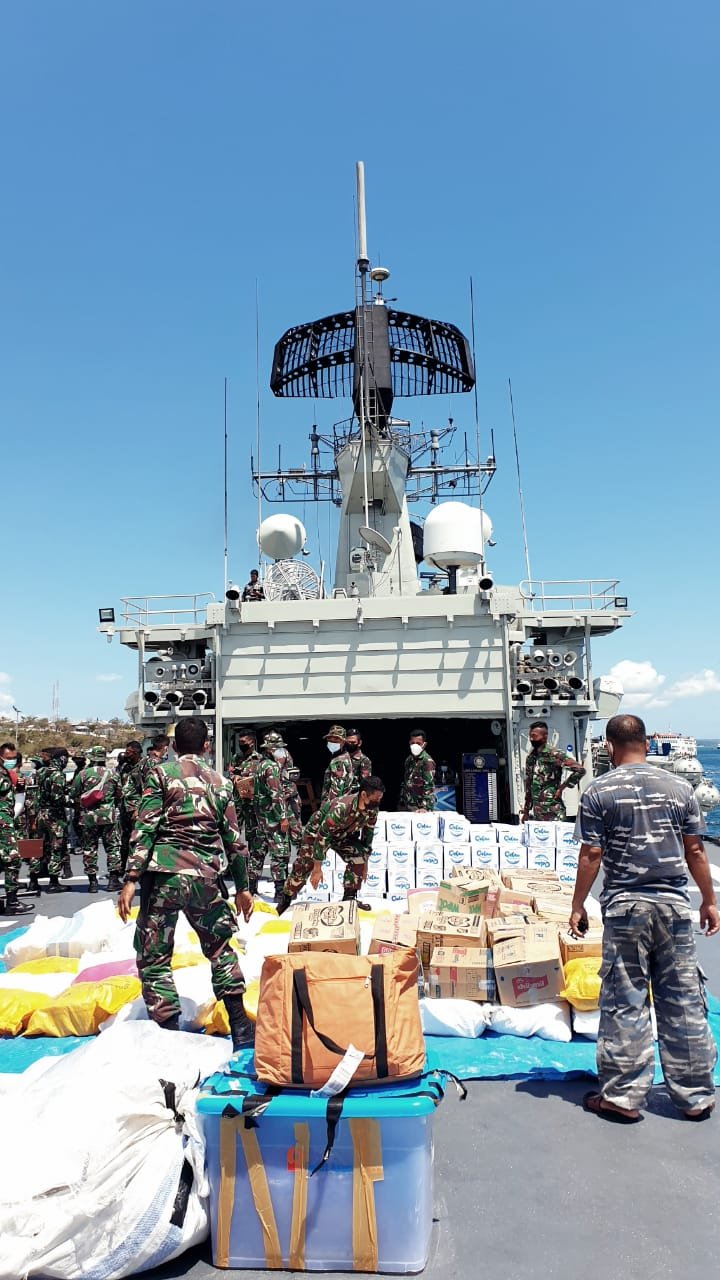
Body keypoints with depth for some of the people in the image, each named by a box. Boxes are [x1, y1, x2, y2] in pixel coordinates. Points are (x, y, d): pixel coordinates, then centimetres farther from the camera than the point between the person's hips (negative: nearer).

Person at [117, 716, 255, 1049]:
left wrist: (131, 878, -9)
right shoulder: (220, 782, 11)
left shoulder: (161, 774, 2)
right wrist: (242, 886, 21)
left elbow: (145, 828, -8)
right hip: (206, 878, 3)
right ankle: (241, 1028, 22)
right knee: (220, 949, 21)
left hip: (163, 874, -3)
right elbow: (233, 839, 13)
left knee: (153, 957, 8)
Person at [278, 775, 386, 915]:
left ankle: (349, 897, -3)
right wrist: (317, 868, -28)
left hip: (344, 833, 5)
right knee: (303, 866, -8)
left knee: (359, 857, -17)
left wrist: (365, 863, 2)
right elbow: (321, 836, -35)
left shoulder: (373, 809, -21)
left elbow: (368, 834, -3)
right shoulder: (341, 808, -41)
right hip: (318, 829, -5)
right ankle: (286, 899, 15)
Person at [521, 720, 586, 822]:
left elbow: (580, 770, -16)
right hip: (536, 812, 6)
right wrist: (526, 811, 15)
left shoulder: (554, 755, -9)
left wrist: (562, 787, -12)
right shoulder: (530, 757, 10)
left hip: (553, 811, -6)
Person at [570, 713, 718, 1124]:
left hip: (625, 905, -3)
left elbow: (591, 856, -7)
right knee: (684, 1000, 12)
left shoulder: (599, 791, -5)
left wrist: (578, 906, 2)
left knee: (625, 1002, 5)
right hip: (675, 903, 3)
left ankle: (623, 1097, 13)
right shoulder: (680, 787, 3)